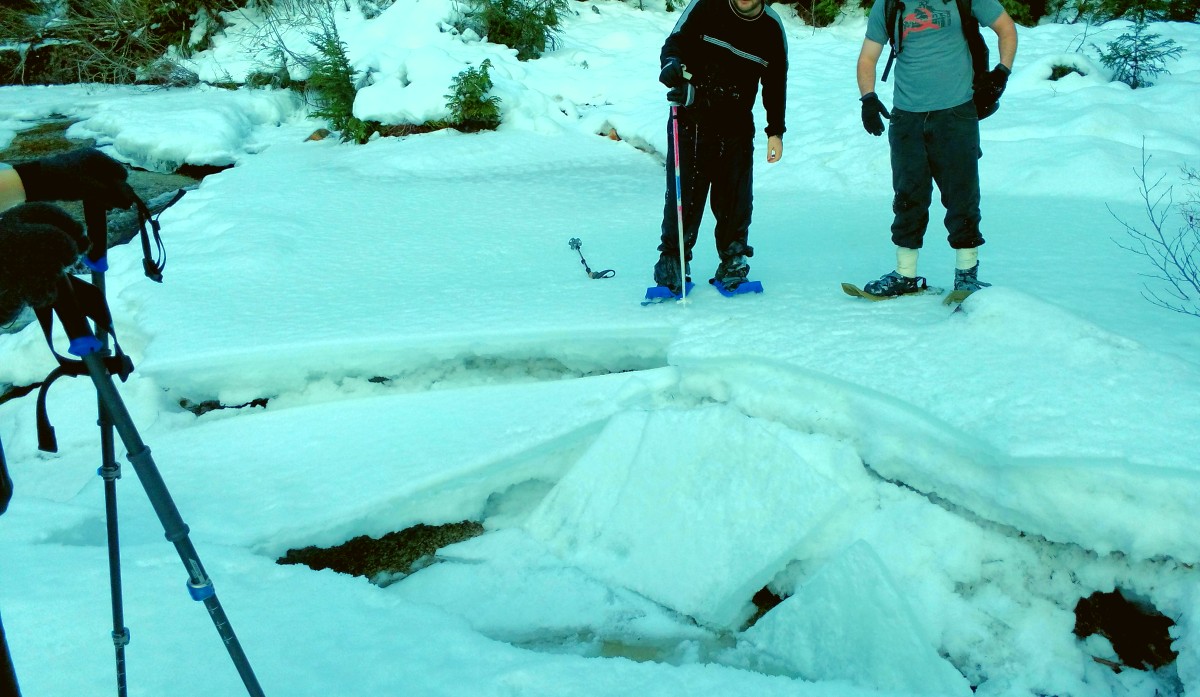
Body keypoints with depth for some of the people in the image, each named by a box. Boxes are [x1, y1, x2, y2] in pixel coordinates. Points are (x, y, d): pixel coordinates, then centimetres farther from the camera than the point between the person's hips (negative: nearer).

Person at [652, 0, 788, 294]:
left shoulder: (772, 28, 5)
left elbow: (776, 82, 13)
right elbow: (675, 42, -2)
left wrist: (776, 131, 10)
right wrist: (672, 64, -26)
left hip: (737, 126, 2)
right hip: (692, 118, -2)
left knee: (735, 196, 2)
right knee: (684, 190, -6)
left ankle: (733, 259, 17)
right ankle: (672, 258, 5)